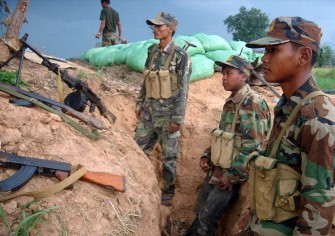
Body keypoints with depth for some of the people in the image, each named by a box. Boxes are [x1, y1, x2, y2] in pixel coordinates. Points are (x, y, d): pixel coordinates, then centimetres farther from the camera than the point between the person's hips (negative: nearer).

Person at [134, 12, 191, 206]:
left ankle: (169, 192, 20)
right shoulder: (152, 51, 8)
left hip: (167, 111, -6)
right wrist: (139, 104, 14)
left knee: (169, 155, 5)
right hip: (149, 109, 7)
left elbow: (183, 90, -14)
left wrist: (177, 119, -17)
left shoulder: (180, 55, -12)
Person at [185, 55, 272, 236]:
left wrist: (232, 175, -20)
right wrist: (207, 155, 9)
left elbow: (253, 146, -23)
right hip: (217, 168, 8)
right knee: (200, 210, 16)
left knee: (207, 217, -2)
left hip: (233, 173, -8)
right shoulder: (230, 102, 11)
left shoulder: (253, 103, -18)